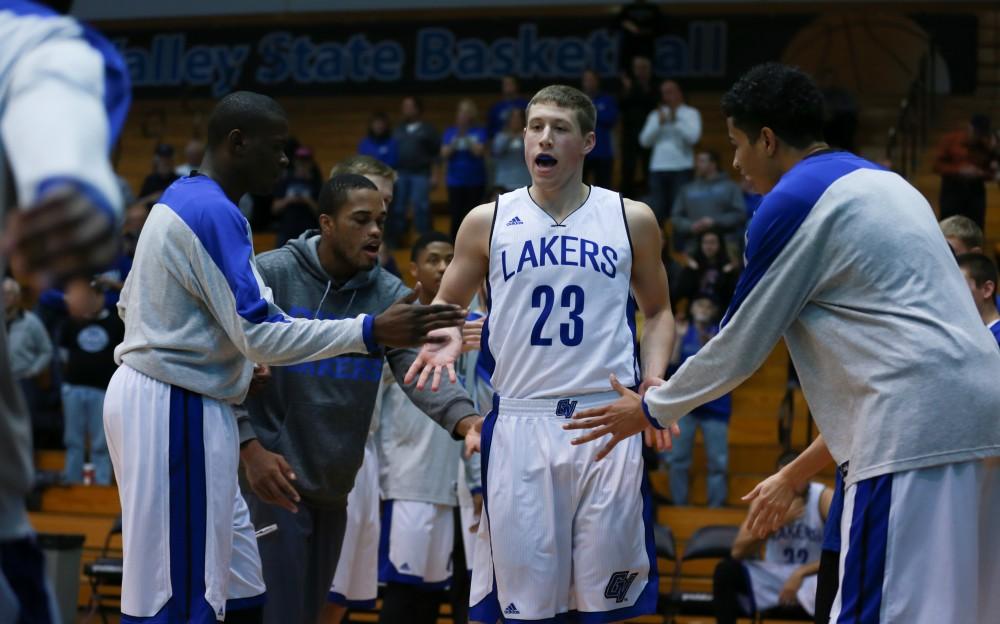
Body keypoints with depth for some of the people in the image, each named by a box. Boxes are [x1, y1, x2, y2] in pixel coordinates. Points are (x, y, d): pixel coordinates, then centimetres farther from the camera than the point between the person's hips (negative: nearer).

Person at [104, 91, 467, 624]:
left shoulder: (179, 199, 15)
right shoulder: (216, 213, -17)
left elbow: (130, 303, 23)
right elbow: (262, 335, -22)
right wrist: (370, 332, -23)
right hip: (177, 411, -10)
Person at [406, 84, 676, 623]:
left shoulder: (632, 219, 6)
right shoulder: (488, 221, 6)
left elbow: (657, 312, 17)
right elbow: (446, 303, 16)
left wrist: (654, 378, -1)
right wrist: (443, 338, -6)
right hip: (521, 422, 0)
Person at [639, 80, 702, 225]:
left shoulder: (691, 113, 6)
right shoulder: (655, 115, 14)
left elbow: (693, 137, -9)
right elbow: (644, 141, 5)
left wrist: (675, 120, -10)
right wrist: (659, 123, -5)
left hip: (682, 169, -3)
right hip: (658, 169, 3)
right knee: (657, 211, -1)